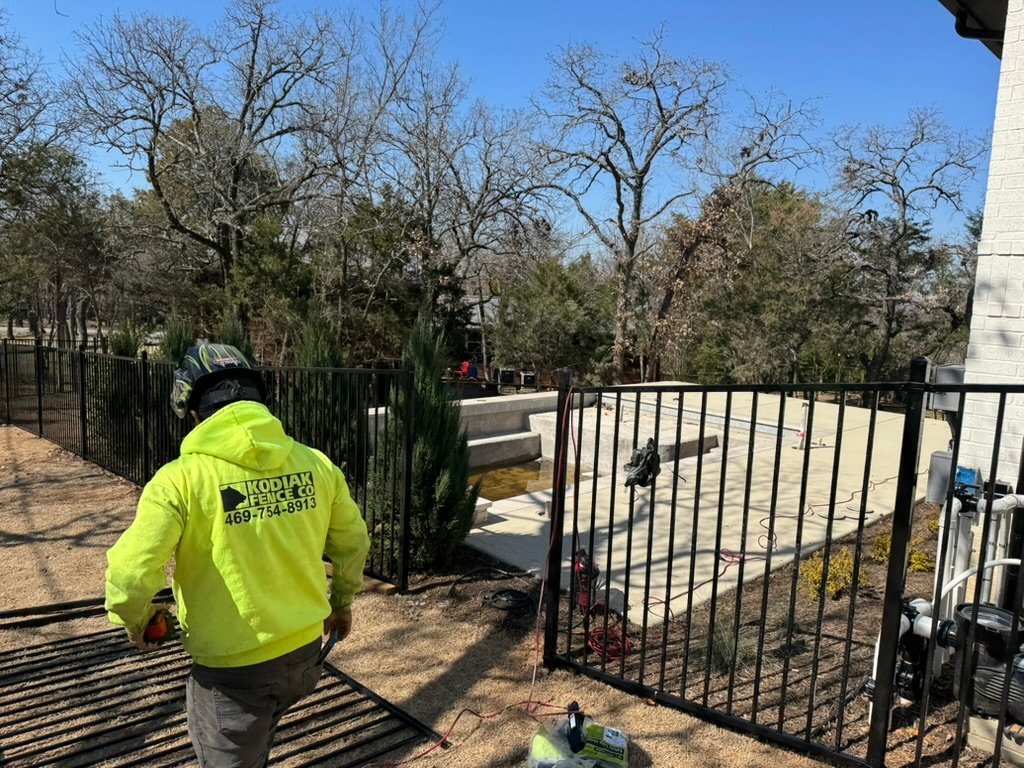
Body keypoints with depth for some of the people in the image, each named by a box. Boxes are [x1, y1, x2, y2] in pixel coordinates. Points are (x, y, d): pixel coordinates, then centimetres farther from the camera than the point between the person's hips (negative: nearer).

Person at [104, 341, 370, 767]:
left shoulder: (181, 479, -19)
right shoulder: (316, 463, -6)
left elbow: (130, 574, -22)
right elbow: (352, 540, 6)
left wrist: (134, 619, 2)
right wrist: (342, 601, 24)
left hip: (232, 668, -4)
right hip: (305, 652, 5)